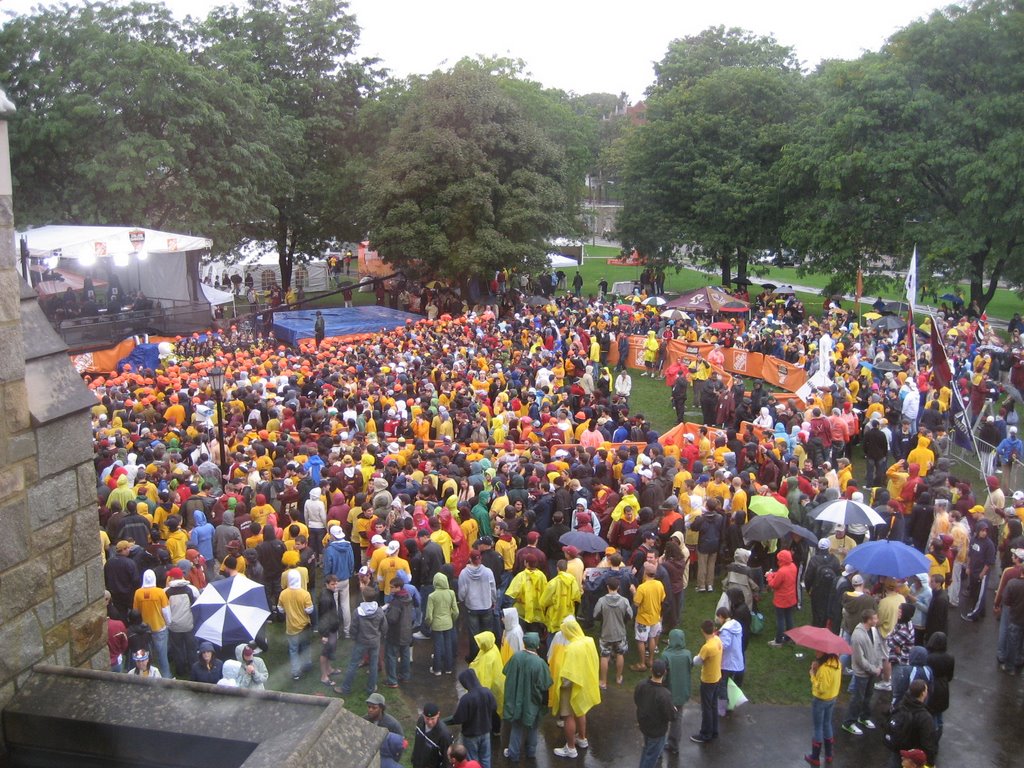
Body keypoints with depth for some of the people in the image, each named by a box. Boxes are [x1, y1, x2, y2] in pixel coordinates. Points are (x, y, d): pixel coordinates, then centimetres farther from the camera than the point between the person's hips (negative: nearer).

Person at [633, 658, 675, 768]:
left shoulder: (640, 685, -19)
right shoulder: (664, 694, -37)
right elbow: (671, 716, -24)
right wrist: (673, 709, -2)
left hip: (643, 724, 6)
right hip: (657, 729, -6)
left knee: (648, 748, 32)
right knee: (652, 755, 16)